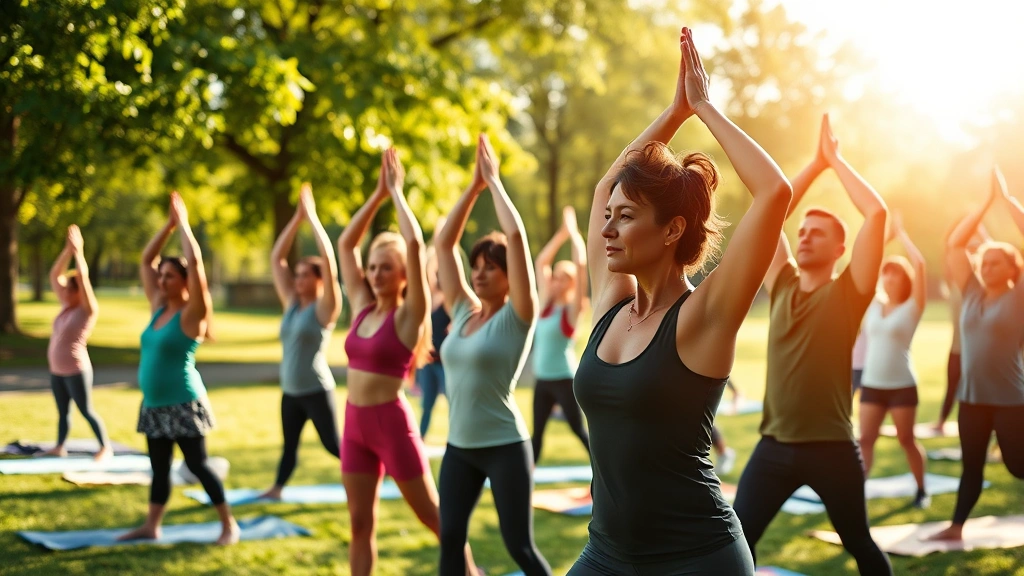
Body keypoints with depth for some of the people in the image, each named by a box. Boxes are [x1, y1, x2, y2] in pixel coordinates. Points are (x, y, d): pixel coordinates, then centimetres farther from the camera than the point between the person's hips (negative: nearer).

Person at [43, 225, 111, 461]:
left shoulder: (88, 309, -12)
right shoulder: (67, 306, 7)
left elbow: (83, 277, -21)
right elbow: (55, 274, 9)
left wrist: (78, 251, -16)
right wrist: (67, 250, 3)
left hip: (76, 370, -7)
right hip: (56, 369, 7)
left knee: (86, 410, -2)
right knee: (62, 411, 13)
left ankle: (105, 447, 5)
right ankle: (60, 447, 19)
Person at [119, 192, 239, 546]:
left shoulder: (191, 315, -11)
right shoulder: (158, 308, 8)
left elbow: (195, 262, -22)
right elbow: (145, 260, 13)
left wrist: (183, 223, -13)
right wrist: (169, 224, 8)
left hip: (184, 404, -7)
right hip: (154, 404, 7)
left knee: (197, 465, -3)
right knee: (159, 467, 13)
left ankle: (229, 525, 5)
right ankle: (151, 526, 19)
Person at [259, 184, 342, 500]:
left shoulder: (325, 308, -10)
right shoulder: (291, 304, 7)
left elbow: (330, 263, -21)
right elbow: (276, 260, 8)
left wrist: (312, 217, -18)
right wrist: (297, 217, 2)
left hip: (316, 391, -7)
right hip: (290, 390, 7)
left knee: (333, 445, -3)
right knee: (289, 443, 15)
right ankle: (277, 488, 23)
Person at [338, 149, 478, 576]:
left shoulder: (409, 316, -10)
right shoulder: (363, 308, 7)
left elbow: (415, 245, -21)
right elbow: (345, 243, 9)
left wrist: (397, 191, -12)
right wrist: (378, 194, 4)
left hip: (392, 422, -6)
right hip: (356, 422, 6)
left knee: (433, 515, 6)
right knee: (360, 523, 9)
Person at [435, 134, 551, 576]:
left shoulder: (517, 317, -9)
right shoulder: (464, 312, 7)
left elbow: (516, 236, -19)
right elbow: (443, 243, 9)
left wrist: (494, 181, -9)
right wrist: (474, 186, 6)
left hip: (504, 446, -6)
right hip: (459, 446, 6)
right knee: (450, 539, 6)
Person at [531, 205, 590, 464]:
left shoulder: (573, 309, -8)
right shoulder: (546, 304, 8)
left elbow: (581, 266, -18)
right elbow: (540, 263, 12)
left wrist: (573, 233, -10)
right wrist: (561, 234, 8)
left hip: (564, 379, -6)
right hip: (542, 378, 6)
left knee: (579, 430, -4)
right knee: (537, 431, 11)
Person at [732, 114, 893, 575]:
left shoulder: (847, 293, -5)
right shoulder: (782, 286, 7)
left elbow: (877, 214, -14)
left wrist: (836, 160, -4)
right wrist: (815, 163, 9)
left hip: (831, 447, -3)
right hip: (774, 445, 3)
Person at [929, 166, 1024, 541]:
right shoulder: (972, 293, 7)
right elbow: (954, 245, 7)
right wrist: (985, 203, 3)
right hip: (972, 397, 5)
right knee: (972, 464, 12)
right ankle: (956, 527, 17)